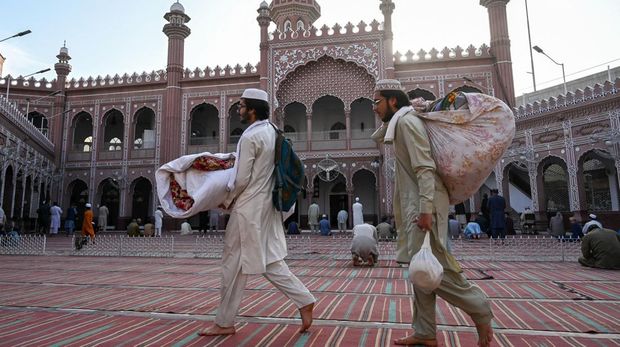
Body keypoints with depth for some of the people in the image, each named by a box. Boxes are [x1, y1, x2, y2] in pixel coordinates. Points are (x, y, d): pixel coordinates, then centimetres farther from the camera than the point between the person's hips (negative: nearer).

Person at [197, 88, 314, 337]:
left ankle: (224, 322, 18)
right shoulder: (271, 132, 9)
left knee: (234, 264, 4)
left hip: (248, 208, -9)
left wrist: (226, 201, -1)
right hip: (266, 205, 9)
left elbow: (242, 179, -17)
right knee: (270, 261, 16)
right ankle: (304, 300, 14)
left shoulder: (250, 137, -17)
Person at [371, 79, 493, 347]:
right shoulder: (398, 123, 19)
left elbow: (425, 168, -20)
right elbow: (377, 137, 36)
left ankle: (479, 308, 7)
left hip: (423, 204, -10)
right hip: (415, 204, 10)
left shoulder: (407, 122, -11)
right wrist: (386, 119, 18)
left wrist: (425, 210, -26)